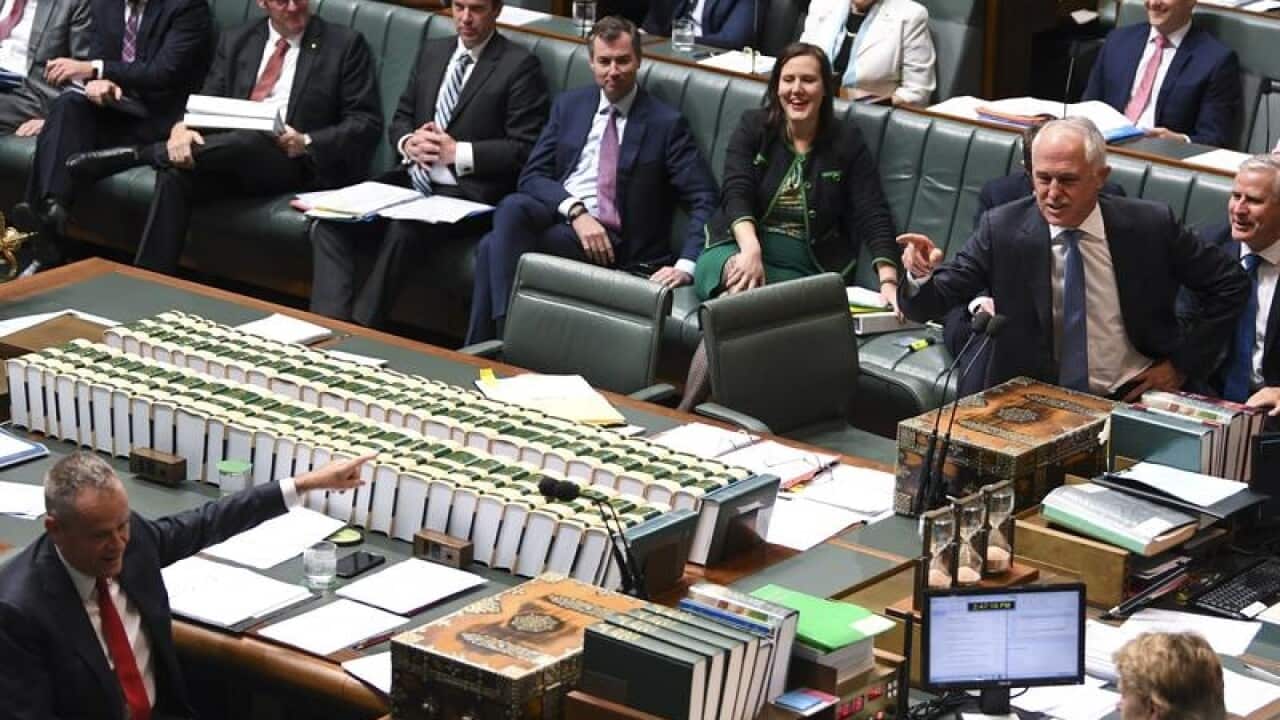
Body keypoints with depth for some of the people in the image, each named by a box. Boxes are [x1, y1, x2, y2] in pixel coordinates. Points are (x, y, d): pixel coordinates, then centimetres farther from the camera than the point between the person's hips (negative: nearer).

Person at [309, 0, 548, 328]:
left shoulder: (520, 65, -2)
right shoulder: (431, 52, 18)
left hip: (468, 191, -6)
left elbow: (525, 149, -8)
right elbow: (400, 119, 22)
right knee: (329, 222, -19)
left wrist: (458, 153, -15)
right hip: (412, 179, 6)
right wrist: (409, 143, -2)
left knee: (402, 229, -35)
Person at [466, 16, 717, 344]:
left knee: (494, 246, -29)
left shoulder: (666, 123, 3)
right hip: (554, 214, 4)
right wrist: (575, 210, -14)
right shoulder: (568, 105, 15)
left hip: (609, 238, -4)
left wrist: (687, 264, -19)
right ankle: (505, 334, -31)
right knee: (512, 207, -33)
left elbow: (704, 200, -3)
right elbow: (532, 176, 7)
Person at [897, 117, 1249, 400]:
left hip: (1129, 401, -1)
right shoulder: (1002, 229, -5)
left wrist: (1183, 363, 2)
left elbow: (1231, 284, 7)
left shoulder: (1149, 227, -5)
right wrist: (921, 274, -28)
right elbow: (930, 303, -5)